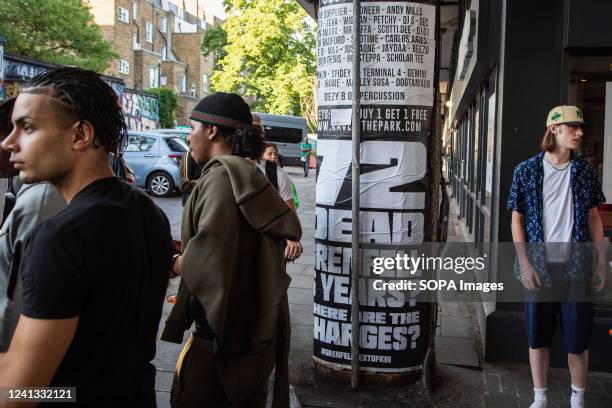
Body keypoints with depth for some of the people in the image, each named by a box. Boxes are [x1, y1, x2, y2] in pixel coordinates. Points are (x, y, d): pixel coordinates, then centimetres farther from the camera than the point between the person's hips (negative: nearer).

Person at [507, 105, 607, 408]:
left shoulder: (585, 171, 4)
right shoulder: (526, 170, -2)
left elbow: (593, 217, 9)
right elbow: (517, 219, -1)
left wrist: (601, 262, 4)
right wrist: (525, 264, -7)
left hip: (576, 266, 1)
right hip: (539, 266, -1)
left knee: (578, 337, 6)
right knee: (538, 335, 8)